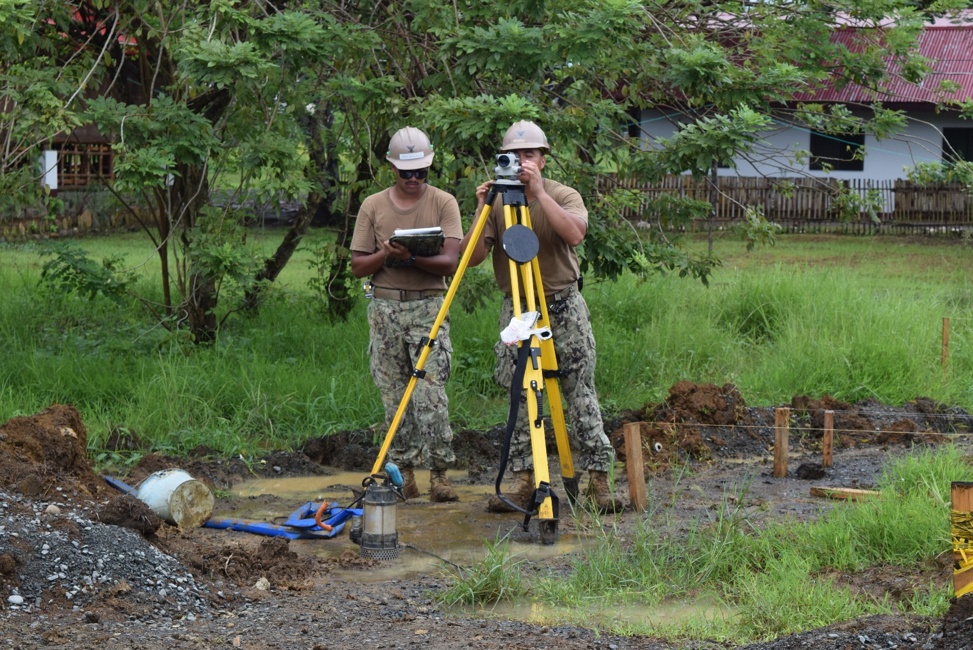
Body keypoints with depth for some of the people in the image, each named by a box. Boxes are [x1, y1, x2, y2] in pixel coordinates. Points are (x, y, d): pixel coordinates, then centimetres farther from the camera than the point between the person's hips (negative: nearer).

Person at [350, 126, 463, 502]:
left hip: (428, 306, -2)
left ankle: (439, 475, -9)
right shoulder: (373, 207, 7)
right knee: (394, 395, 4)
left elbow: (449, 261, -8)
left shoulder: (444, 203, 1)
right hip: (385, 306, 3)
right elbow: (358, 266, 6)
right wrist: (385, 254, -13)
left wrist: (411, 257, -23)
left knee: (431, 392, -12)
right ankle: (404, 471, 12)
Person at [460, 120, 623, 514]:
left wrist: (538, 193, -25)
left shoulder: (564, 196, -2)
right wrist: (482, 210, -16)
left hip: (565, 308, -2)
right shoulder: (498, 202, 4)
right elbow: (473, 257, -4)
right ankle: (523, 481, 8)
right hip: (517, 311, 2)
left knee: (581, 396, -3)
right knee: (519, 399, 3)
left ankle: (598, 478, 0)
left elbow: (574, 233, -23)